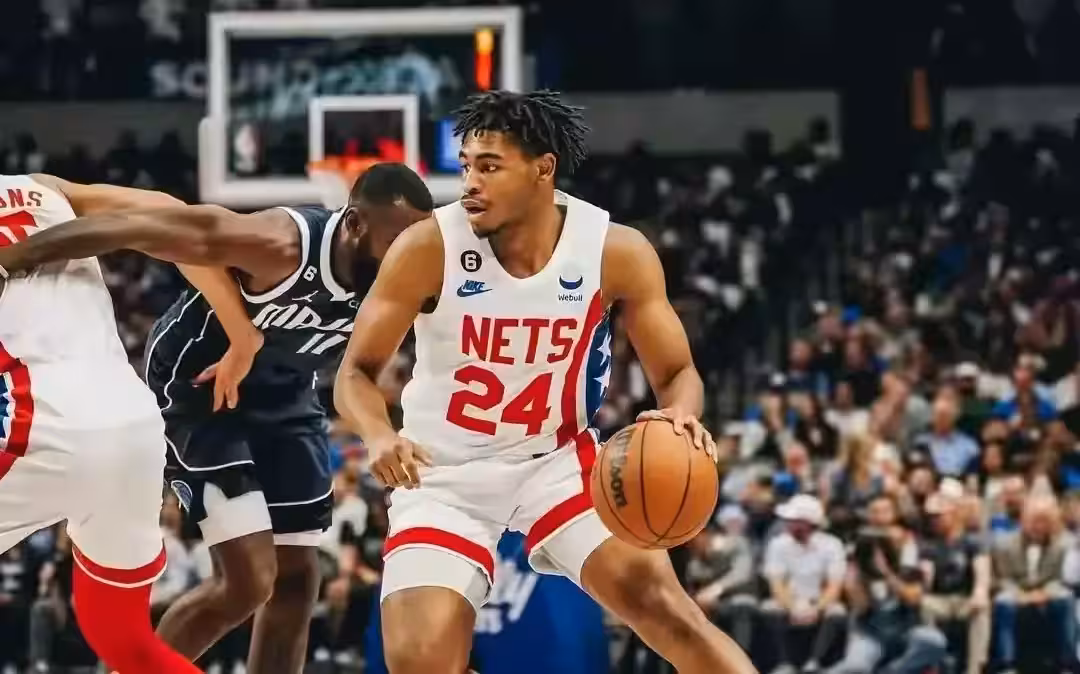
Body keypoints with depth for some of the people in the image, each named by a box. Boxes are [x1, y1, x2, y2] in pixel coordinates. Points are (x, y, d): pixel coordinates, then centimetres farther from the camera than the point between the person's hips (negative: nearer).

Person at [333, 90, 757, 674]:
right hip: (446, 475, -1)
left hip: (557, 460, 1)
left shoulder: (617, 252, -14)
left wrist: (681, 417, -30)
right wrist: (379, 436, -34)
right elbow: (356, 371, -11)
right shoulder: (429, 248, -18)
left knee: (657, 599, -19)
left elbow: (676, 372, -5)